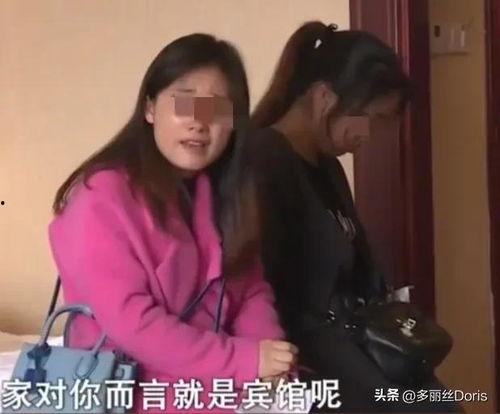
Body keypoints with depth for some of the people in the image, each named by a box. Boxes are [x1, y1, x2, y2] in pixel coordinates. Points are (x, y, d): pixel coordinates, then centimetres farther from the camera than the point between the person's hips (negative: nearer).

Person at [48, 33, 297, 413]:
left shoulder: (223, 192, 7)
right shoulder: (103, 197, -15)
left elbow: (252, 289, 4)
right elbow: (130, 323, -20)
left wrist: (268, 353, -15)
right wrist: (245, 359, -21)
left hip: (219, 381, 6)